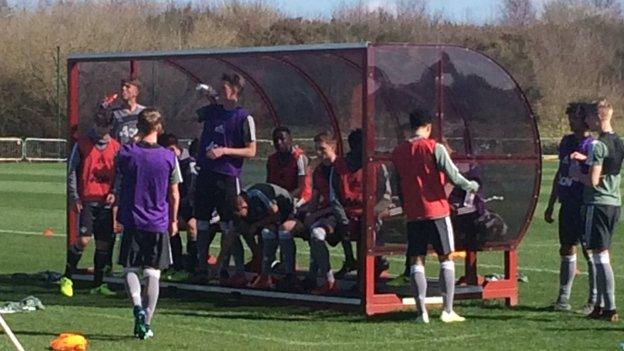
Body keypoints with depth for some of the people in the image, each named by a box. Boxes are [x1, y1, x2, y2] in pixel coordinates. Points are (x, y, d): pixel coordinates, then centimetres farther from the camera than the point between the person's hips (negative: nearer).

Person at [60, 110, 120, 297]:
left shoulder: (115, 147, 10)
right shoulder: (82, 144, 2)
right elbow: (72, 172, 2)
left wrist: (114, 193, -2)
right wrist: (74, 197, -6)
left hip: (106, 202, 3)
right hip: (86, 201, -3)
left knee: (103, 244, 5)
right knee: (83, 240, -13)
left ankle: (98, 284, 14)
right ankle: (67, 278, 2)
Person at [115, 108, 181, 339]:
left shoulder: (126, 153, -5)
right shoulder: (168, 157, -4)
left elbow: (119, 188, 6)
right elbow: (174, 194, 3)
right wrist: (173, 221, 16)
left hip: (132, 221, 0)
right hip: (159, 223, 0)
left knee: (130, 269, 10)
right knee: (153, 274, 5)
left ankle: (137, 306, -16)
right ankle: (146, 324, 5)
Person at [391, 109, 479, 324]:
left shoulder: (398, 152, 5)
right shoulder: (434, 148, -8)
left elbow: (396, 185, 12)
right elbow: (452, 176, -11)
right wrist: (471, 186, 7)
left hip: (412, 215, 3)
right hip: (437, 211, -3)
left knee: (416, 261, 5)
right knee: (446, 258, 6)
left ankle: (422, 312, -3)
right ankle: (448, 311, 2)